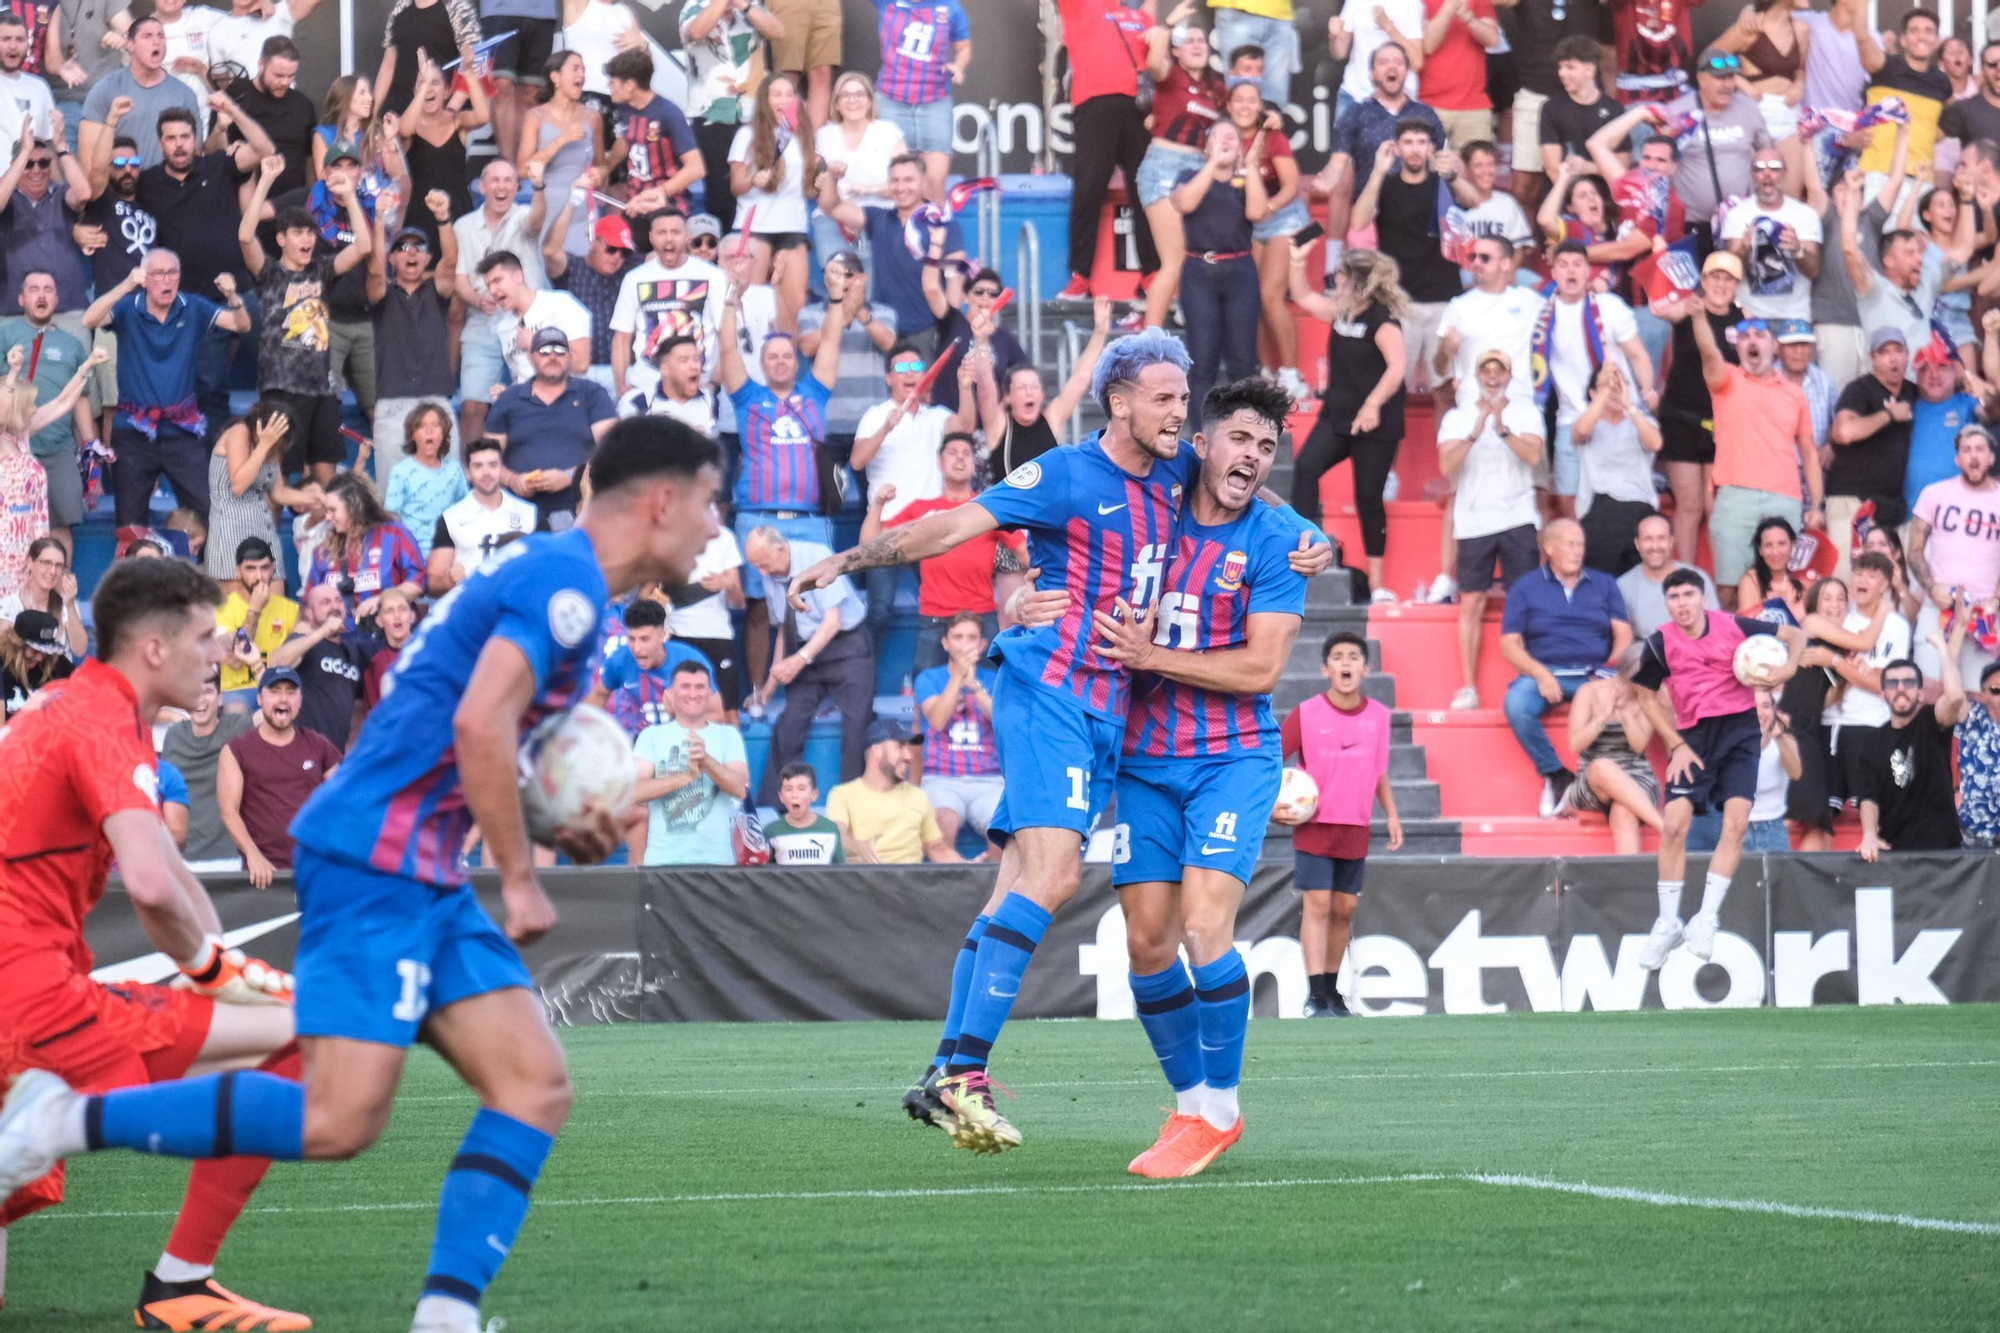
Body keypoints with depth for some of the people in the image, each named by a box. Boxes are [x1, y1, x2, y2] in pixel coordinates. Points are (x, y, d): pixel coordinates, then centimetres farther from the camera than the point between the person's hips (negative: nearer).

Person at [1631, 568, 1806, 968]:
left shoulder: (1733, 628, -5)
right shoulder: (1661, 643, -4)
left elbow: (1796, 635, 5)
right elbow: (1647, 698, 8)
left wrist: (1787, 668, -16)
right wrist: (1676, 745, -1)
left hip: (1740, 730, 0)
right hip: (1693, 737, 1)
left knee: (1736, 822, -14)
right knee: (1674, 825, -10)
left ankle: (1707, 919, -7)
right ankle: (1668, 923, 3)